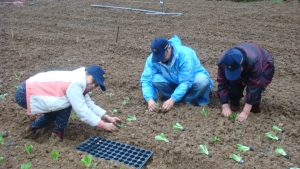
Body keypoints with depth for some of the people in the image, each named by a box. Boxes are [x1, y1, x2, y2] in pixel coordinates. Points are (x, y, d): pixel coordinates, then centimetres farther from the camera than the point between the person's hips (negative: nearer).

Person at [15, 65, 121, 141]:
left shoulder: (79, 81, 4)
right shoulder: (74, 84, -25)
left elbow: (88, 104, 10)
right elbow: (82, 111, -24)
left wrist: (107, 117, 5)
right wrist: (104, 125, -17)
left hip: (32, 89, 10)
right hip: (24, 94, -10)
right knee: (67, 103, -16)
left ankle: (35, 126, 24)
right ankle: (57, 132, 0)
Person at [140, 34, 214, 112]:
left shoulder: (185, 54, -32)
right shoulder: (152, 59, -20)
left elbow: (186, 82, -34)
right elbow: (146, 79, -22)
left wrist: (172, 100, -41)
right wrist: (150, 99, -38)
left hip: (192, 81, -3)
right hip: (173, 83, 3)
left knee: (202, 81, -37)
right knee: (155, 79, -26)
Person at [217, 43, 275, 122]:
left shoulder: (254, 61, -45)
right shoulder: (222, 61, -34)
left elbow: (253, 87, -42)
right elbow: (222, 84, -26)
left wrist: (245, 112, -42)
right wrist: (225, 107, -31)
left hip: (264, 65, -3)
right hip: (245, 69, 3)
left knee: (255, 87, -30)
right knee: (234, 87, -23)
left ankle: (255, 108, -3)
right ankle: (234, 104, 7)